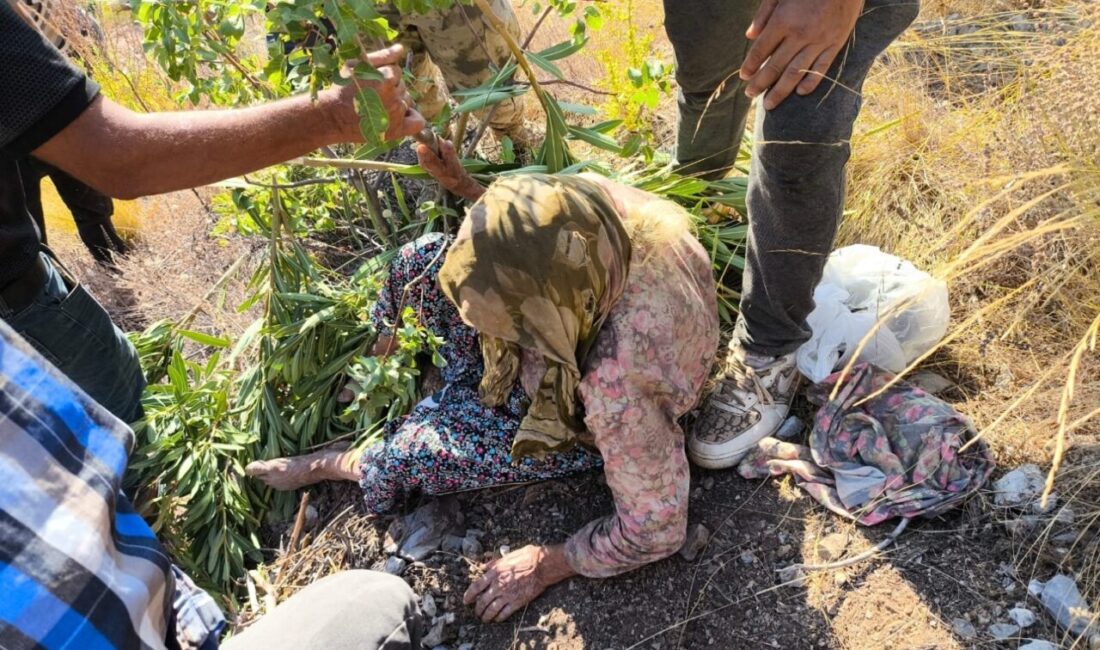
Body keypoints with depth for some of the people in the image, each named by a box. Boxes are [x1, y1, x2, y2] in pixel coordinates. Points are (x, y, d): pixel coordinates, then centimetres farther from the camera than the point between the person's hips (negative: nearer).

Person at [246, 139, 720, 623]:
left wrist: (545, 566, -19)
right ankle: (378, 353, 30)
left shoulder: (619, 388, -46)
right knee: (423, 262, -3)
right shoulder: (594, 198, -32)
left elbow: (656, 529, -29)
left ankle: (332, 466, 35)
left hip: (570, 423, -5)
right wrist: (464, 187, -15)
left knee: (409, 454, -2)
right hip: (555, 344, 5)